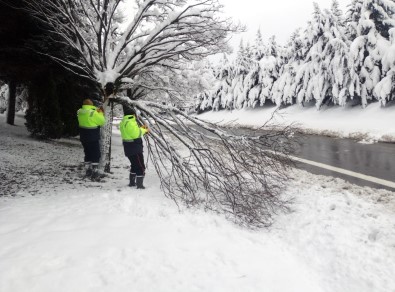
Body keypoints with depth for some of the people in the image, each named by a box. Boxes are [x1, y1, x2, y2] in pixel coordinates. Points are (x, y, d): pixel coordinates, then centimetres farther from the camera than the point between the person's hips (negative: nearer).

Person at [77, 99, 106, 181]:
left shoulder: (80, 112, 0)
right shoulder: (93, 113, -21)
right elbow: (102, 121, -11)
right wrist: (100, 113, 5)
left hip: (84, 138, 7)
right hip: (93, 138, -7)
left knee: (88, 155, 19)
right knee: (96, 156, 2)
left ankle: (88, 172, 26)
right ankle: (95, 174, -1)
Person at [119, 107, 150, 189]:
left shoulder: (123, 122, 12)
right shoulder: (130, 122, -19)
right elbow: (136, 134, -22)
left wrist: (141, 129, 10)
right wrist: (143, 130, -6)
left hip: (128, 148, 10)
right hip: (135, 148, -10)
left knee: (134, 165, 24)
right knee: (141, 167, -2)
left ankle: (132, 182, 30)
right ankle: (139, 185, -2)